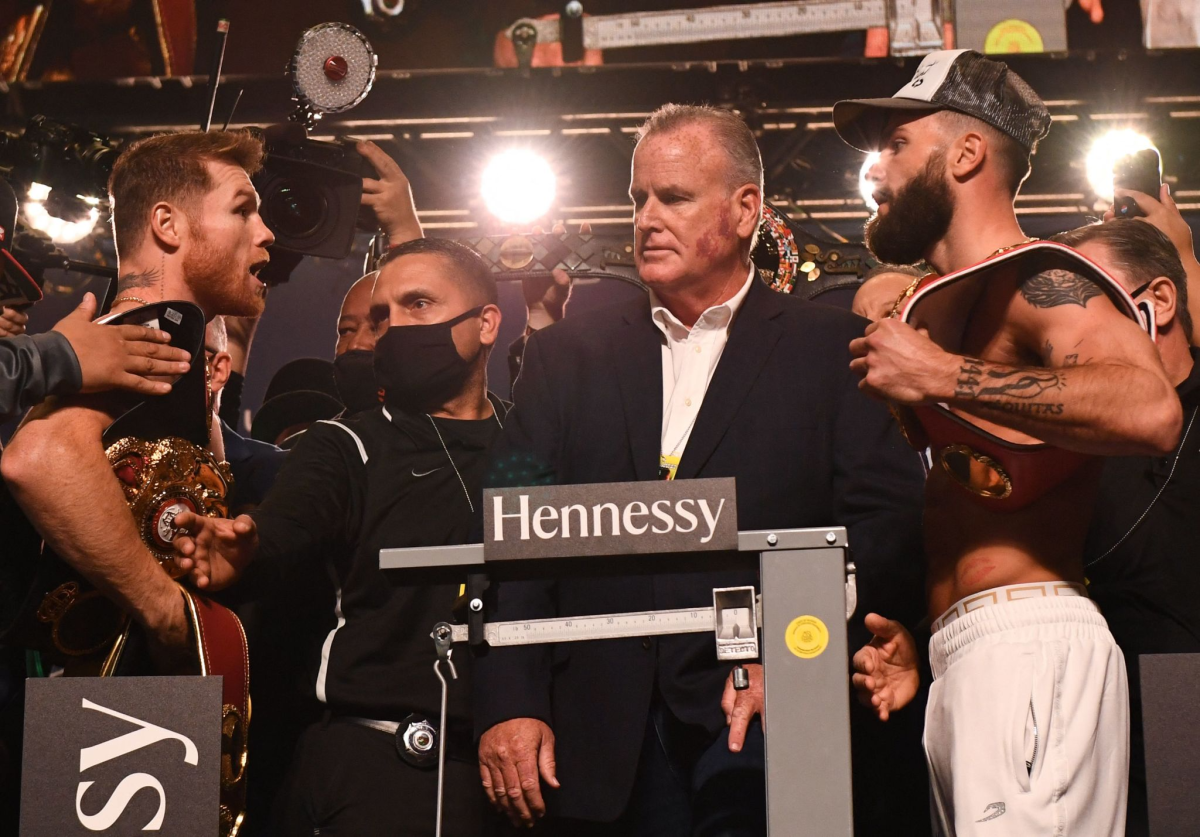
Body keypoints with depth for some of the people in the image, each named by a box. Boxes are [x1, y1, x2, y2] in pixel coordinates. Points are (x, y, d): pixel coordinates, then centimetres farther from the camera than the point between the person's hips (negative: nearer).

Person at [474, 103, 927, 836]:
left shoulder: (835, 349, 6)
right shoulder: (565, 355, 14)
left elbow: (885, 522, -3)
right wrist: (509, 706, -3)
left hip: (762, 725, -2)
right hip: (607, 747, 2)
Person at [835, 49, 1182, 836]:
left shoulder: (1038, 280, -6)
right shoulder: (943, 308, 22)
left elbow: (1151, 410, -26)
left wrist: (940, 375, -20)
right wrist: (919, 643, 12)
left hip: (1031, 648, -9)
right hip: (961, 657, 9)